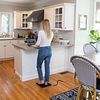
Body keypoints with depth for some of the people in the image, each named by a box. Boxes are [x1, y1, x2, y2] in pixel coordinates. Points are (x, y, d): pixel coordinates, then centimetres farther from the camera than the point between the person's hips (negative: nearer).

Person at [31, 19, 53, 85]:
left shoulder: (41, 32, -16)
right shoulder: (51, 33, 2)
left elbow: (38, 43, -12)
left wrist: (34, 46, 9)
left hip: (42, 50, -5)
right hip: (49, 50, 5)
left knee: (39, 66, 16)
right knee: (47, 66, 14)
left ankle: (41, 80, 19)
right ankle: (46, 81, 23)